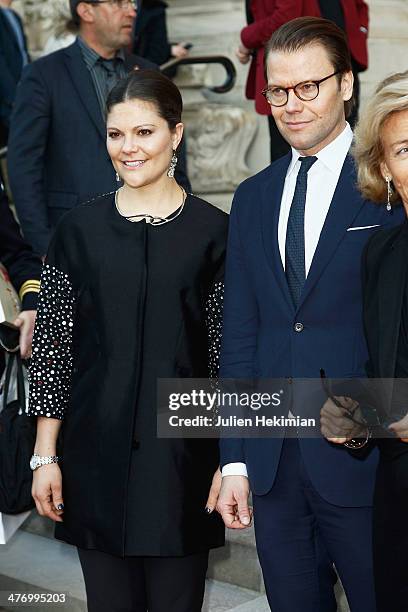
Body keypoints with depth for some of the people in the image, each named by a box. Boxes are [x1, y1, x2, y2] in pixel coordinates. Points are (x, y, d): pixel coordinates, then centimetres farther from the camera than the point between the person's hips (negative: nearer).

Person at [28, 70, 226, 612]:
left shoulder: (213, 232, -1)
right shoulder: (80, 230, 2)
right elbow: (53, 345, 3)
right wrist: (45, 457, 1)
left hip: (182, 451, -1)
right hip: (98, 452, 1)